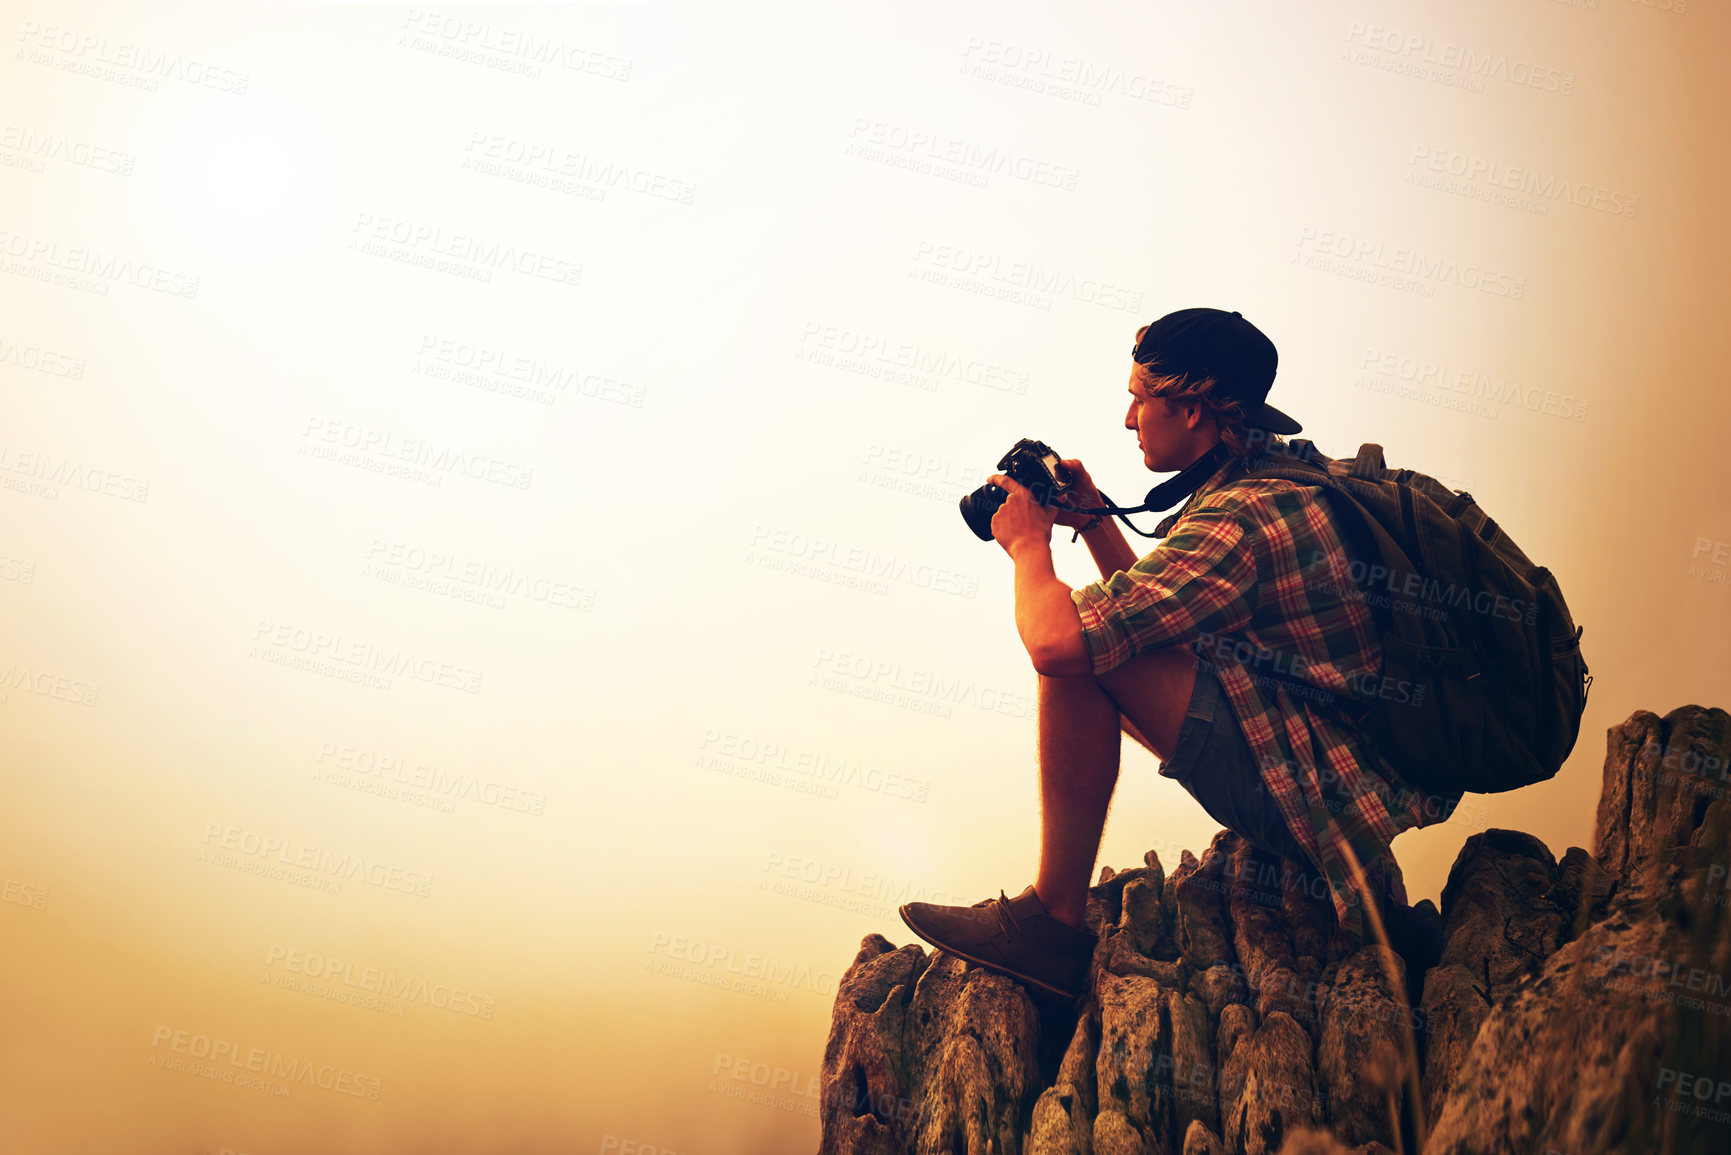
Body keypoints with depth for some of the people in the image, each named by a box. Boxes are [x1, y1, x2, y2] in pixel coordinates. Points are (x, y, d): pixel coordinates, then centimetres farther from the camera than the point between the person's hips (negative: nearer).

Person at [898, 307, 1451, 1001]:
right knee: (1110, 643, 20)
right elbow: (1153, 609, 24)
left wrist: (1028, 542, -8)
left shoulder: (1240, 520, -22)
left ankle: (1053, 922, -8)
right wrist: (1093, 521, 13)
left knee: (1081, 658, -17)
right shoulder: (1283, 473, 12)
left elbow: (1054, 639, -28)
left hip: (1327, 800, -11)